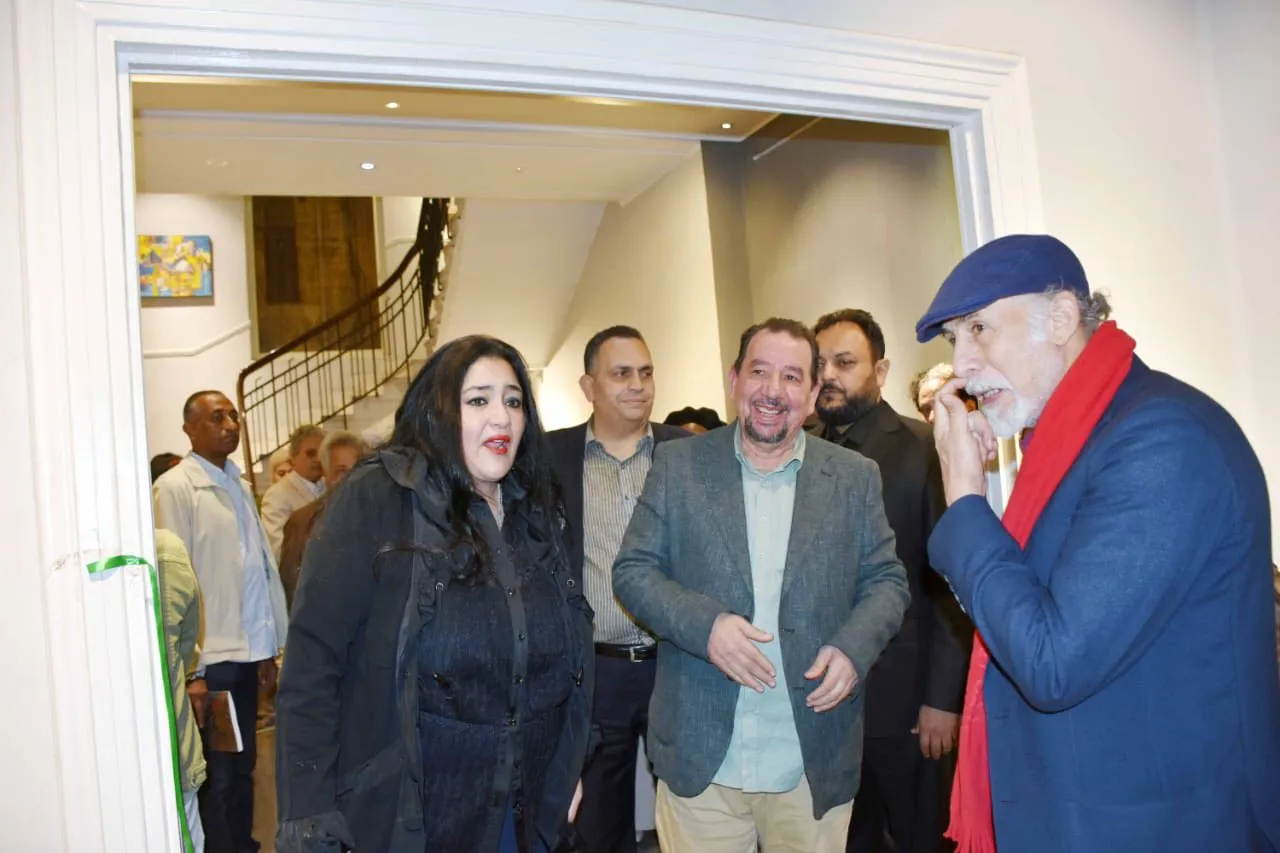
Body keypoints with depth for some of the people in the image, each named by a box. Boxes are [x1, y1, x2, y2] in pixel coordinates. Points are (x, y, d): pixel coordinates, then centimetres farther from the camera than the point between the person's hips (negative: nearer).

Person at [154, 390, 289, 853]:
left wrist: (268, 647, 10)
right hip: (210, 657, -6)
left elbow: (262, 568, 10)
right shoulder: (175, 487, -9)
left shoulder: (239, 485, 10)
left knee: (242, 767, 17)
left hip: (247, 653, 6)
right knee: (216, 775, 6)